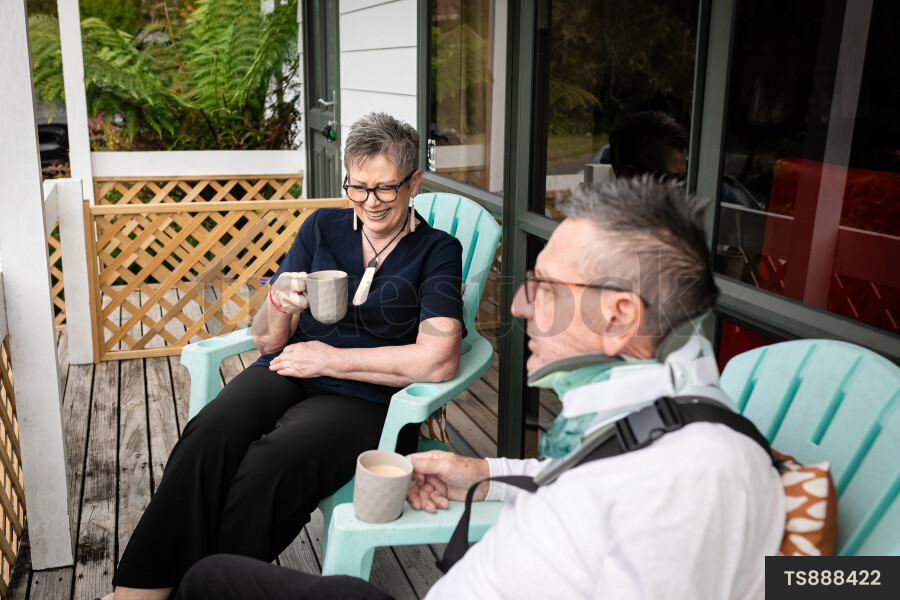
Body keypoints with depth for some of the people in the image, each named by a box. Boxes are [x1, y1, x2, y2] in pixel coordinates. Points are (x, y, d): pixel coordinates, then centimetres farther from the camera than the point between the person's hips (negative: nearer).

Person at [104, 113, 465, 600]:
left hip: (364, 399, -3)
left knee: (272, 462, -33)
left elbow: (439, 361, -12)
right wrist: (277, 313, -13)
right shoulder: (323, 227, 12)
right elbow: (267, 341, 12)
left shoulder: (437, 251, 2)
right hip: (290, 371, 4)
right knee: (210, 434, -28)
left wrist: (332, 359, -8)